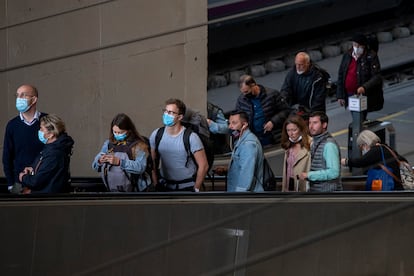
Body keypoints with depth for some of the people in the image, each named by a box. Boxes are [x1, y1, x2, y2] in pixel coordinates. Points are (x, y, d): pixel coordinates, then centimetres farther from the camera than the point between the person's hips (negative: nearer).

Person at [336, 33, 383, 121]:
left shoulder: (371, 57, -9)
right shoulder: (347, 56, 7)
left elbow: (377, 77, -15)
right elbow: (341, 76, 10)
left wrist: (364, 87, -30)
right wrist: (340, 96, 6)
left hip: (363, 95, -6)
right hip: (350, 95, 6)